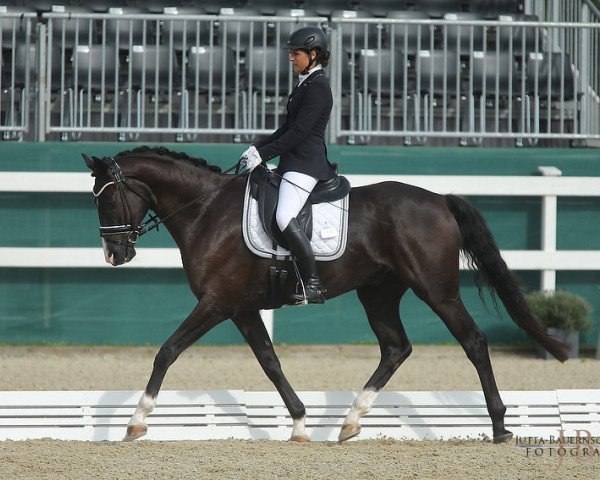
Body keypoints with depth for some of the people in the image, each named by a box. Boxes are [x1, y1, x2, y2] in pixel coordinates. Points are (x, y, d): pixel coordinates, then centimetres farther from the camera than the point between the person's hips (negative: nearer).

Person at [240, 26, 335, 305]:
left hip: (306, 163, -11)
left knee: (284, 217, -25)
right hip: (293, 161, 11)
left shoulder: (318, 87, -13)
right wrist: (257, 147, 12)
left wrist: (263, 154, -16)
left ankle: (314, 285, -23)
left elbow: (298, 132, -18)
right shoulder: (305, 84, 18)